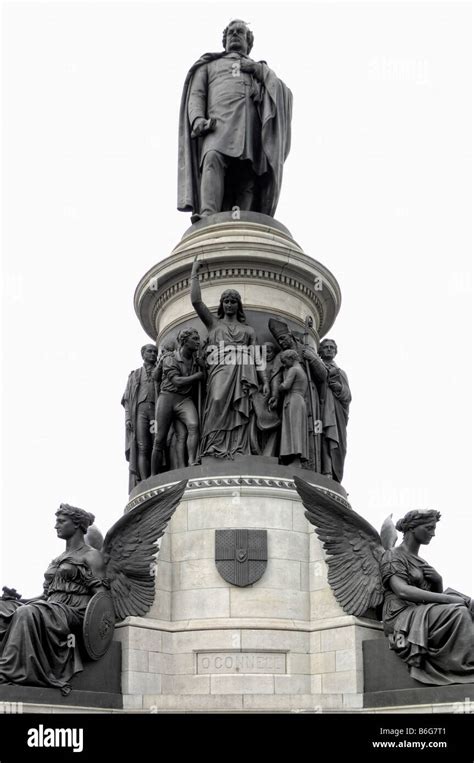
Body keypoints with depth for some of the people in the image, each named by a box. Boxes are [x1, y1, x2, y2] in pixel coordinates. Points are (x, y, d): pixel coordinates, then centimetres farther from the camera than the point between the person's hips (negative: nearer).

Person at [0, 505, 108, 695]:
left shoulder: (91, 555, 5)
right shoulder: (58, 559, 28)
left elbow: (101, 597, -3)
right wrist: (19, 599, 9)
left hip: (73, 613, -7)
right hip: (51, 609, 7)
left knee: (27, 613, -35)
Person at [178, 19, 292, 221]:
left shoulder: (262, 71, 36)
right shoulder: (209, 66, 33)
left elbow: (285, 95, 20)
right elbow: (196, 96, 16)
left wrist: (261, 71, 8)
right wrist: (198, 119, -6)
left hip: (253, 129, 2)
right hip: (219, 123, -2)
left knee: (246, 181, -19)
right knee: (213, 159, -32)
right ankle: (208, 216, -49)